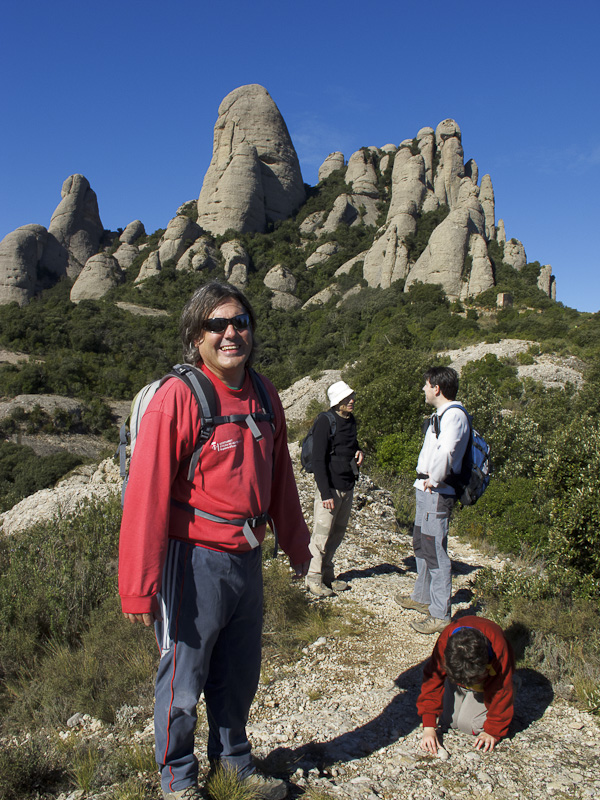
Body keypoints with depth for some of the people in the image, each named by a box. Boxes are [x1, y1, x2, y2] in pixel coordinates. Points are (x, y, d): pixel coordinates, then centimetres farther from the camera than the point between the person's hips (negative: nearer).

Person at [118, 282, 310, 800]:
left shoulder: (264, 396, 4)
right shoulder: (177, 398, -16)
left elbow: (280, 478, 13)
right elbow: (146, 495, -18)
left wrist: (296, 544, 19)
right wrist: (139, 586, -18)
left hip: (248, 559, 6)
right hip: (194, 562, -6)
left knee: (240, 673, 21)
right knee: (184, 677, 13)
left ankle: (233, 756, 46)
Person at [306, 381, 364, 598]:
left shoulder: (351, 420, 10)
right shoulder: (325, 421, -13)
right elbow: (318, 460, -16)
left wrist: (359, 452, 3)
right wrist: (326, 493, -20)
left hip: (348, 487, 8)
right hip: (330, 487, -8)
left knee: (337, 534, 14)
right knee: (322, 534, -2)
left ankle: (327, 574, 27)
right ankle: (314, 578, 11)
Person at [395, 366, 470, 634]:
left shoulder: (453, 415, -18)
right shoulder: (440, 415, 14)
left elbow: (446, 451, -35)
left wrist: (435, 479, -22)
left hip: (436, 494, -11)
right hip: (426, 491, 11)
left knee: (435, 552, -4)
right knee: (421, 544, 22)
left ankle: (440, 615, 6)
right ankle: (422, 597, 38)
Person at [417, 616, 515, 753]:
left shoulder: (498, 648, -42)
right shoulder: (444, 643, -39)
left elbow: (501, 690, -26)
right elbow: (433, 679, -29)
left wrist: (493, 732, -19)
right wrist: (428, 727, -30)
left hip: (488, 678, -2)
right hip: (456, 674, 2)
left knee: (468, 724, -13)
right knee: (448, 721, -4)